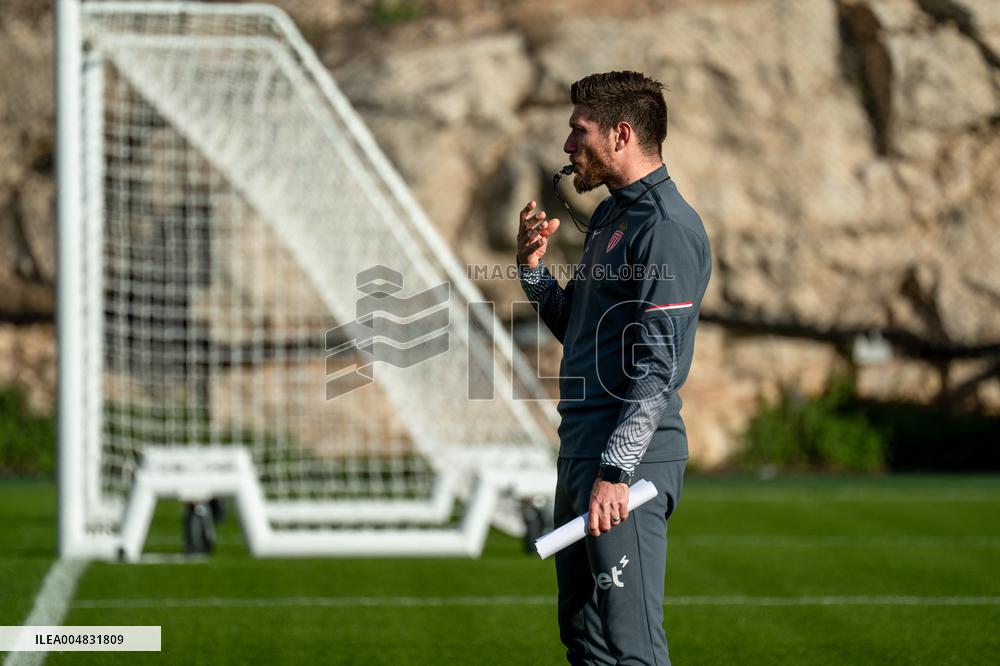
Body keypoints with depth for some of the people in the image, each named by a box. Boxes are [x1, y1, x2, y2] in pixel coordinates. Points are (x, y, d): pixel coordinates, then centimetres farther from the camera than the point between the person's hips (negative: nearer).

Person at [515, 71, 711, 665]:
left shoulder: (667, 229, -14)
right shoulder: (609, 216, 18)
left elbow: (659, 367, -20)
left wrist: (615, 471, -25)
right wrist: (534, 265, 8)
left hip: (630, 460, -10)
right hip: (582, 448, 11)